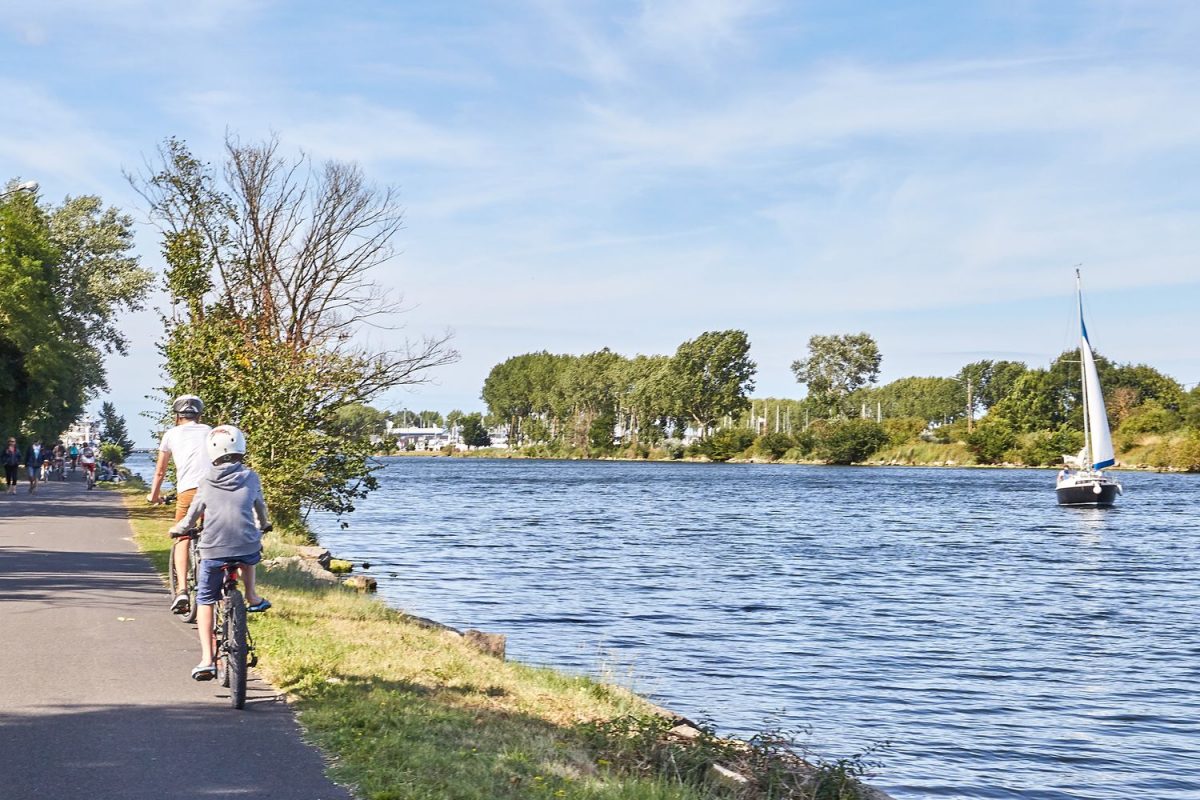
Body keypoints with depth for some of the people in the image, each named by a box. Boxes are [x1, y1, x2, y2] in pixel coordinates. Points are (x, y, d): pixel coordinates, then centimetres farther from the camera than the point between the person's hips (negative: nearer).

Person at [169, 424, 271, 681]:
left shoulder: (207, 482, 6)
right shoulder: (251, 478, 5)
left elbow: (191, 517, 15)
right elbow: (260, 507, 22)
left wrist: (177, 529, 37)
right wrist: (263, 525, 43)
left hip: (213, 551, 0)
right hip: (247, 548, 1)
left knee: (205, 601, 10)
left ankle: (207, 659, 1)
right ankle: (252, 598, 34)